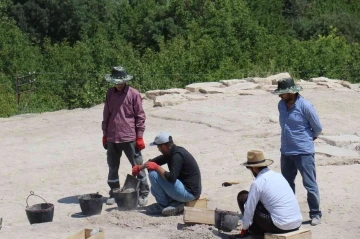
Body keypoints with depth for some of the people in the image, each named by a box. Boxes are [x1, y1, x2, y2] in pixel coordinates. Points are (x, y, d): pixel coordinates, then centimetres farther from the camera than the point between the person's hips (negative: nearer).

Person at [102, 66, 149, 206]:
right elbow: (106, 115, 13)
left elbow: (140, 116, -5)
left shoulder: (134, 94, -6)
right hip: (112, 138, 4)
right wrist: (105, 135, 13)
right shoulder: (110, 93, 7)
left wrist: (139, 137, -7)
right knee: (112, 168, 12)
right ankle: (114, 193, 25)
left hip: (129, 138, -4)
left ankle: (143, 194, 12)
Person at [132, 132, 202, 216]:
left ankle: (163, 205, -3)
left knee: (153, 173, -14)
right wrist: (140, 167, 26)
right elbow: (157, 160, 24)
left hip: (189, 193, -10)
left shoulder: (177, 155, -21)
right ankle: (175, 203, 5)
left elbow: (171, 178, -28)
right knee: (154, 189, 24)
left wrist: (156, 167, -16)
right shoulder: (172, 152, 8)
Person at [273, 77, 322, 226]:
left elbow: (317, 128, -4)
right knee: (287, 184, 15)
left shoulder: (305, 106, -16)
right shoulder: (281, 105, 4)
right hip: (286, 152, 7)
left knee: (310, 184, -1)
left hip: (304, 152, -7)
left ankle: (315, 214, 11)